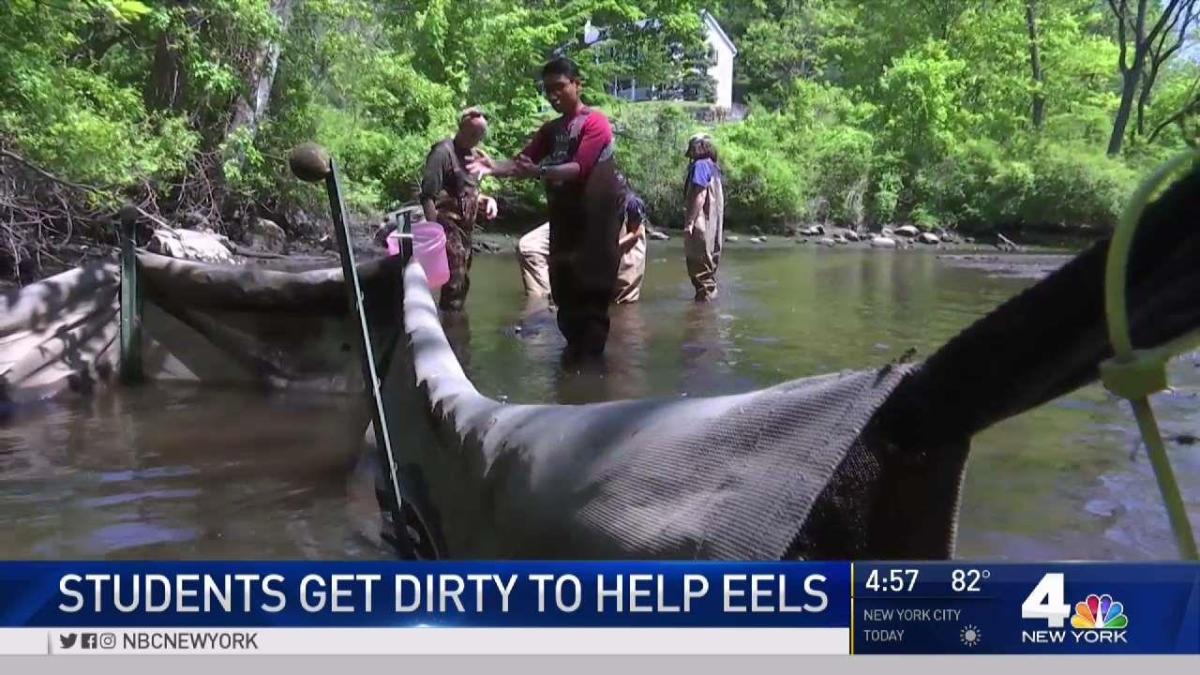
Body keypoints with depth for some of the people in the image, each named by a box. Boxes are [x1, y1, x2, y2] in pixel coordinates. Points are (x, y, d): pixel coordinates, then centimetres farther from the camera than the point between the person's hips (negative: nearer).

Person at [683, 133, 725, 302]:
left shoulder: (700, 165, -11)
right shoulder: (714, 167, 17)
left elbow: (700, 196, -20)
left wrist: (690, 221, -20)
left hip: (701, 223, -9)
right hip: (713, 223, 9)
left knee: (699, 264, -6)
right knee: (708, 261, 15)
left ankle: (704, 295, -4)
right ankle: (710, 292, 22)